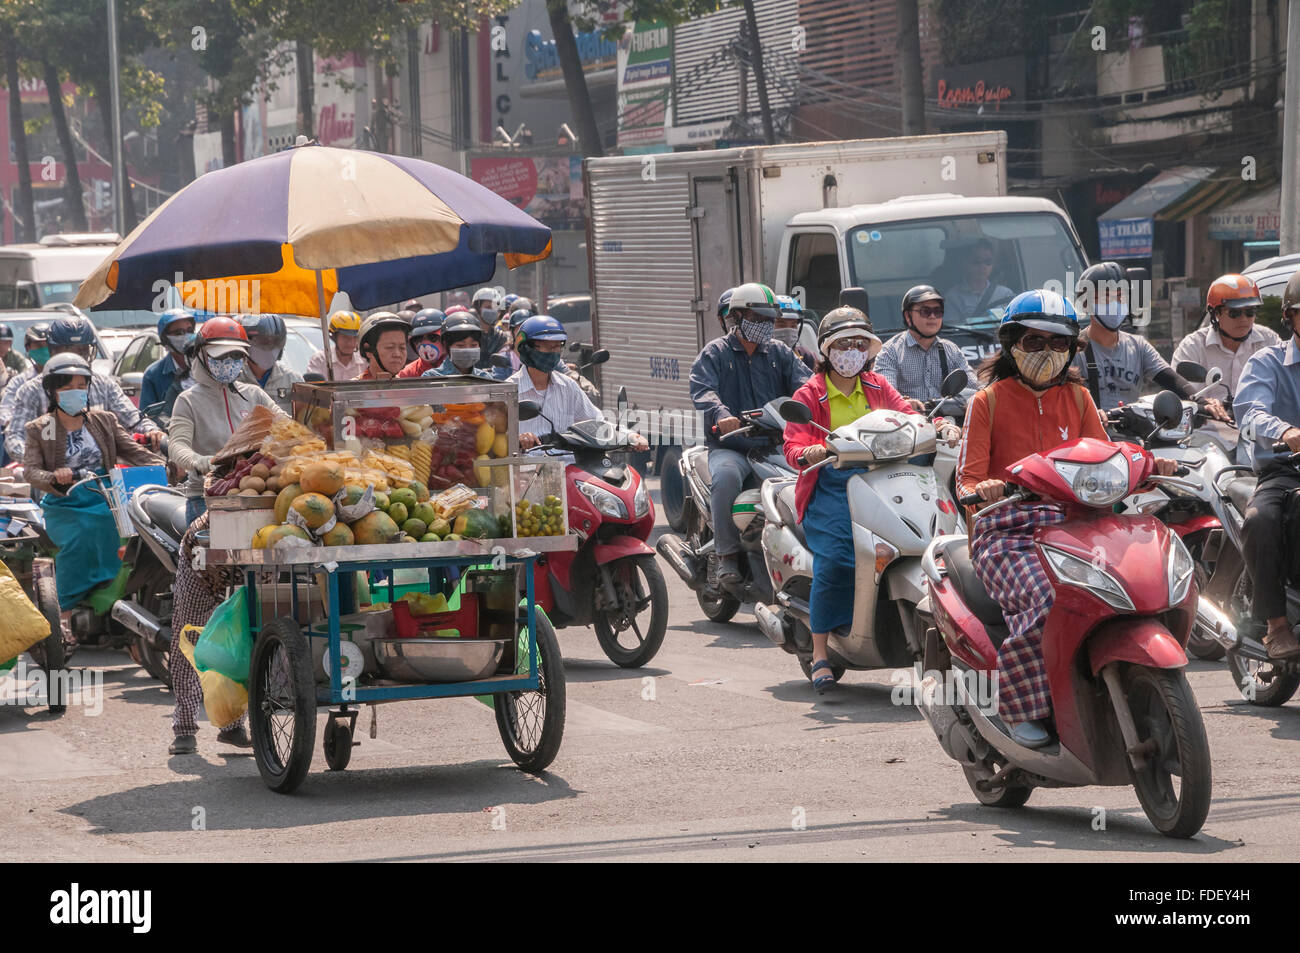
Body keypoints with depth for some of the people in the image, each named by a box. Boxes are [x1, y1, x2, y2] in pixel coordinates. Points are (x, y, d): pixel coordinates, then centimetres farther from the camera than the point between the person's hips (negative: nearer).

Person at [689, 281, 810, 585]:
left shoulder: (780, 353, 18)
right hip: (731, 446, -4)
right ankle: (727, 554, -22)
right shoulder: (715, 352, 7)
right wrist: (721, 415, -33)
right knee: (726, 477, -36)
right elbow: (702, 390, -11)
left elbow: (804, 384, 4)